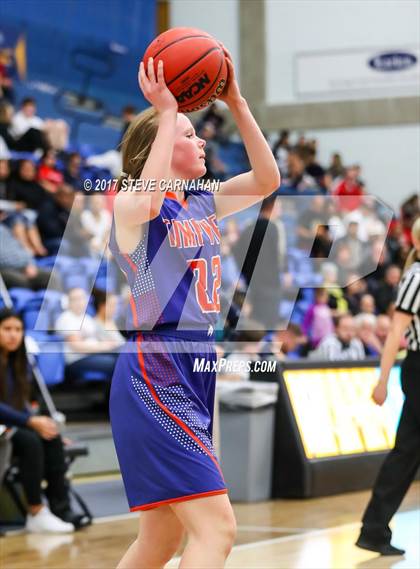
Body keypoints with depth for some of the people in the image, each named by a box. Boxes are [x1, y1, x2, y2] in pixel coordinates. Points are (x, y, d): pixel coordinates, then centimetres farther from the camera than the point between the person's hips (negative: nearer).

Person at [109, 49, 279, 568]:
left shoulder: (204, 205, 14)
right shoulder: (131, 205, -8)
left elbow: (266, 180, 7)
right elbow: (148, 201, -33)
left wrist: (236, 103, 2)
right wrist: (166, 112, -26)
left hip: (194, 373, 9)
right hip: (153, 375, -9)